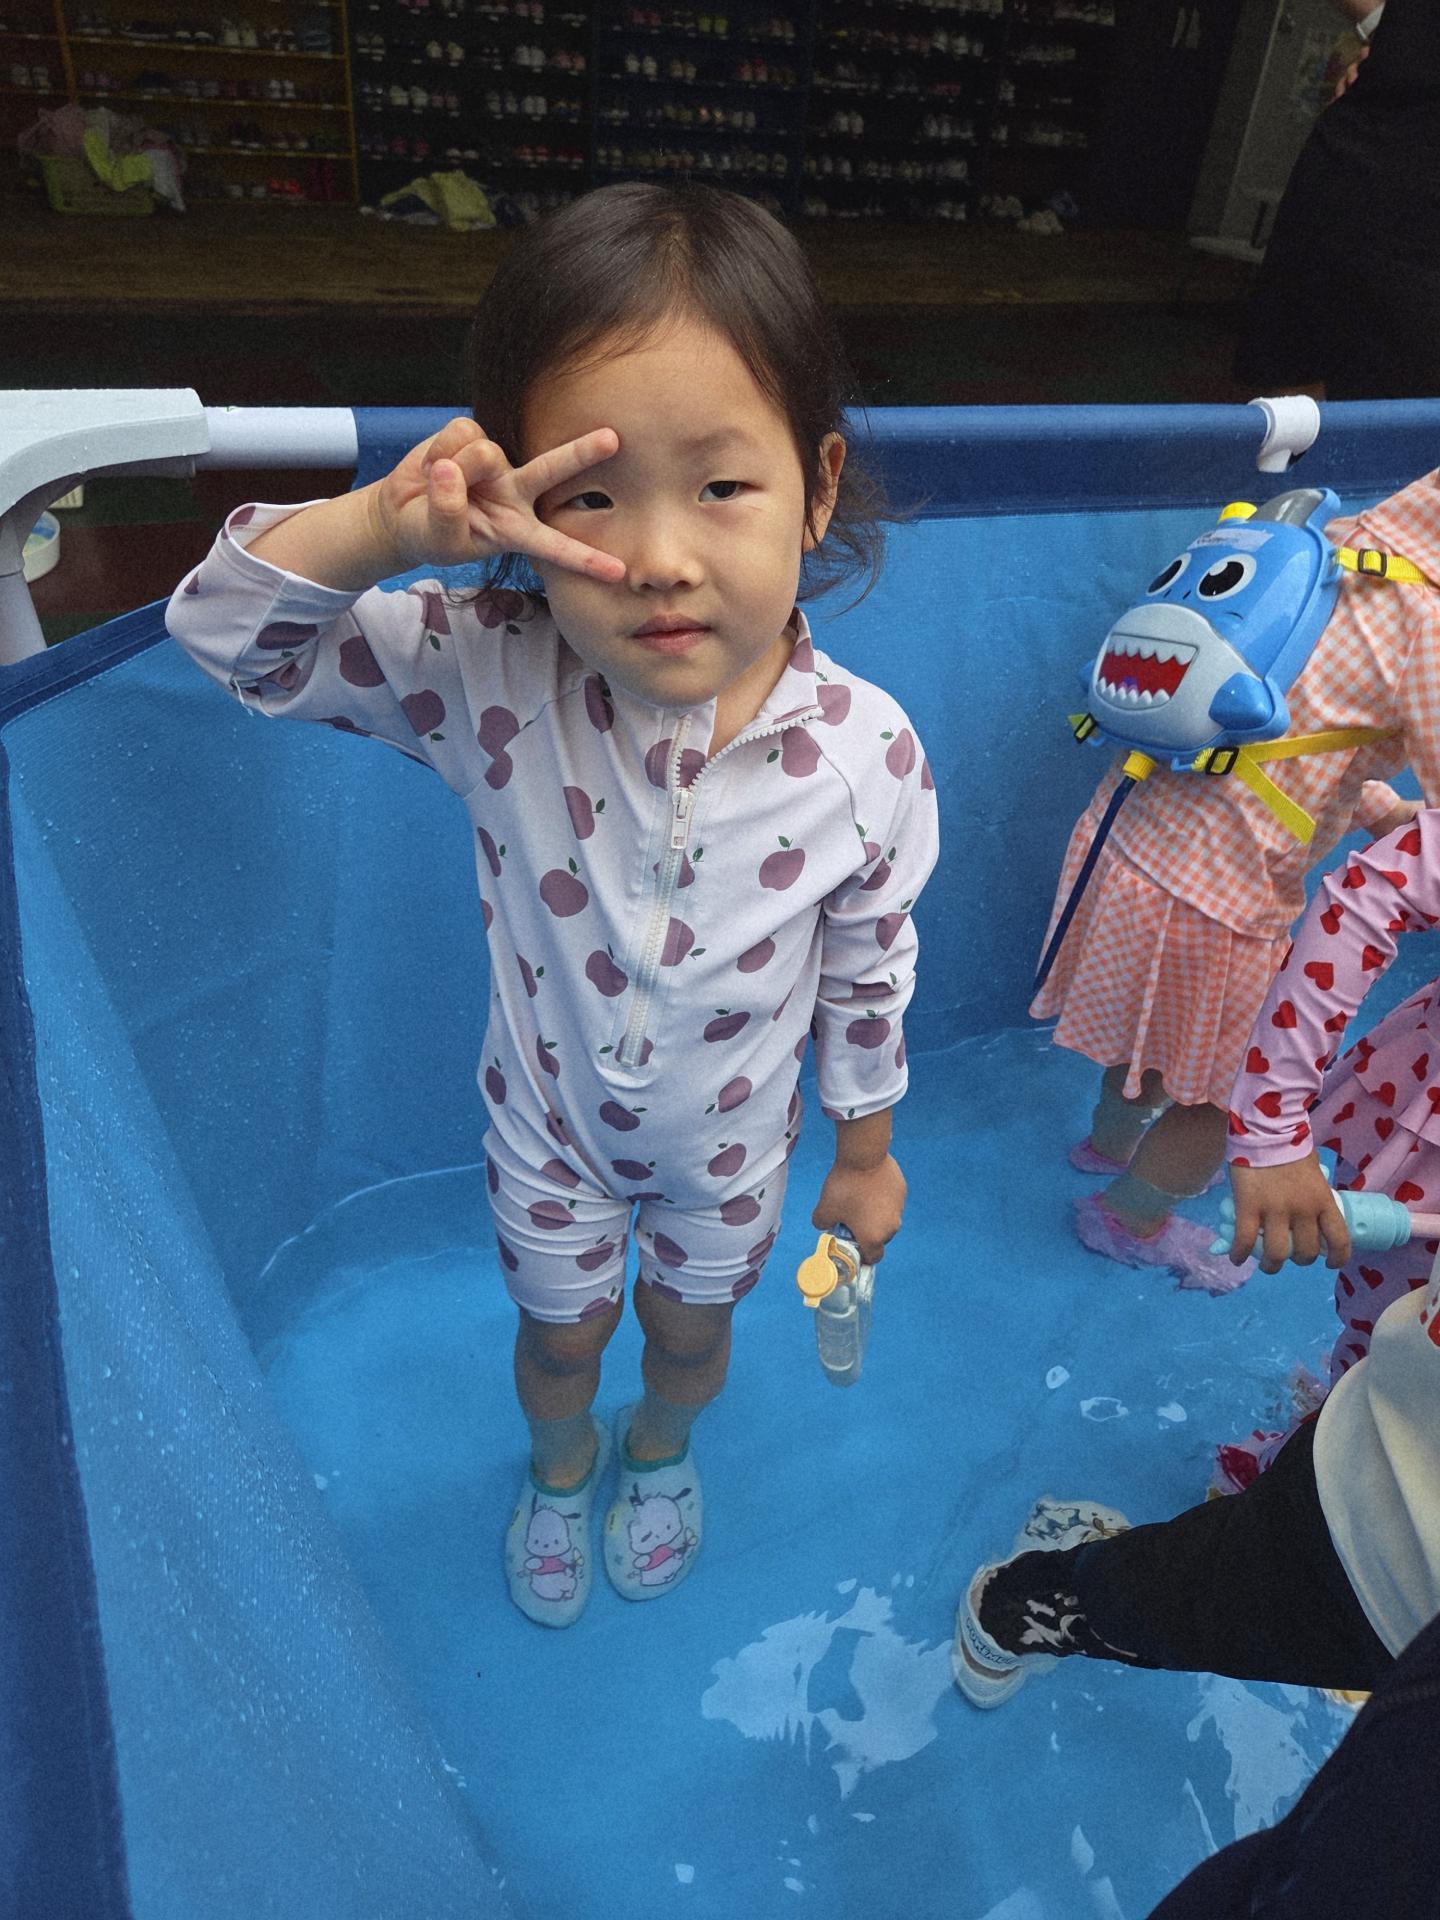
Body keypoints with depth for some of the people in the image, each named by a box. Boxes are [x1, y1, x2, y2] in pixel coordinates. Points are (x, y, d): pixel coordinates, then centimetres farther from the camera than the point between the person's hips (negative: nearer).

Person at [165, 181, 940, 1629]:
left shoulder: (864, 753, -28)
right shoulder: (492, 678, -29)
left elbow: (870, 972, -13)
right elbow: (230, 632, -22)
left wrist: (864, 1156, 2)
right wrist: (388, 524, -44)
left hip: (731, 1135, 0)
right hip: (549, 1123, 0)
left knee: (692, 1324, 29)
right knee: (559, 1328, 28)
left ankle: (661, 1451, 67)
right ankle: (559, 1465, 66)